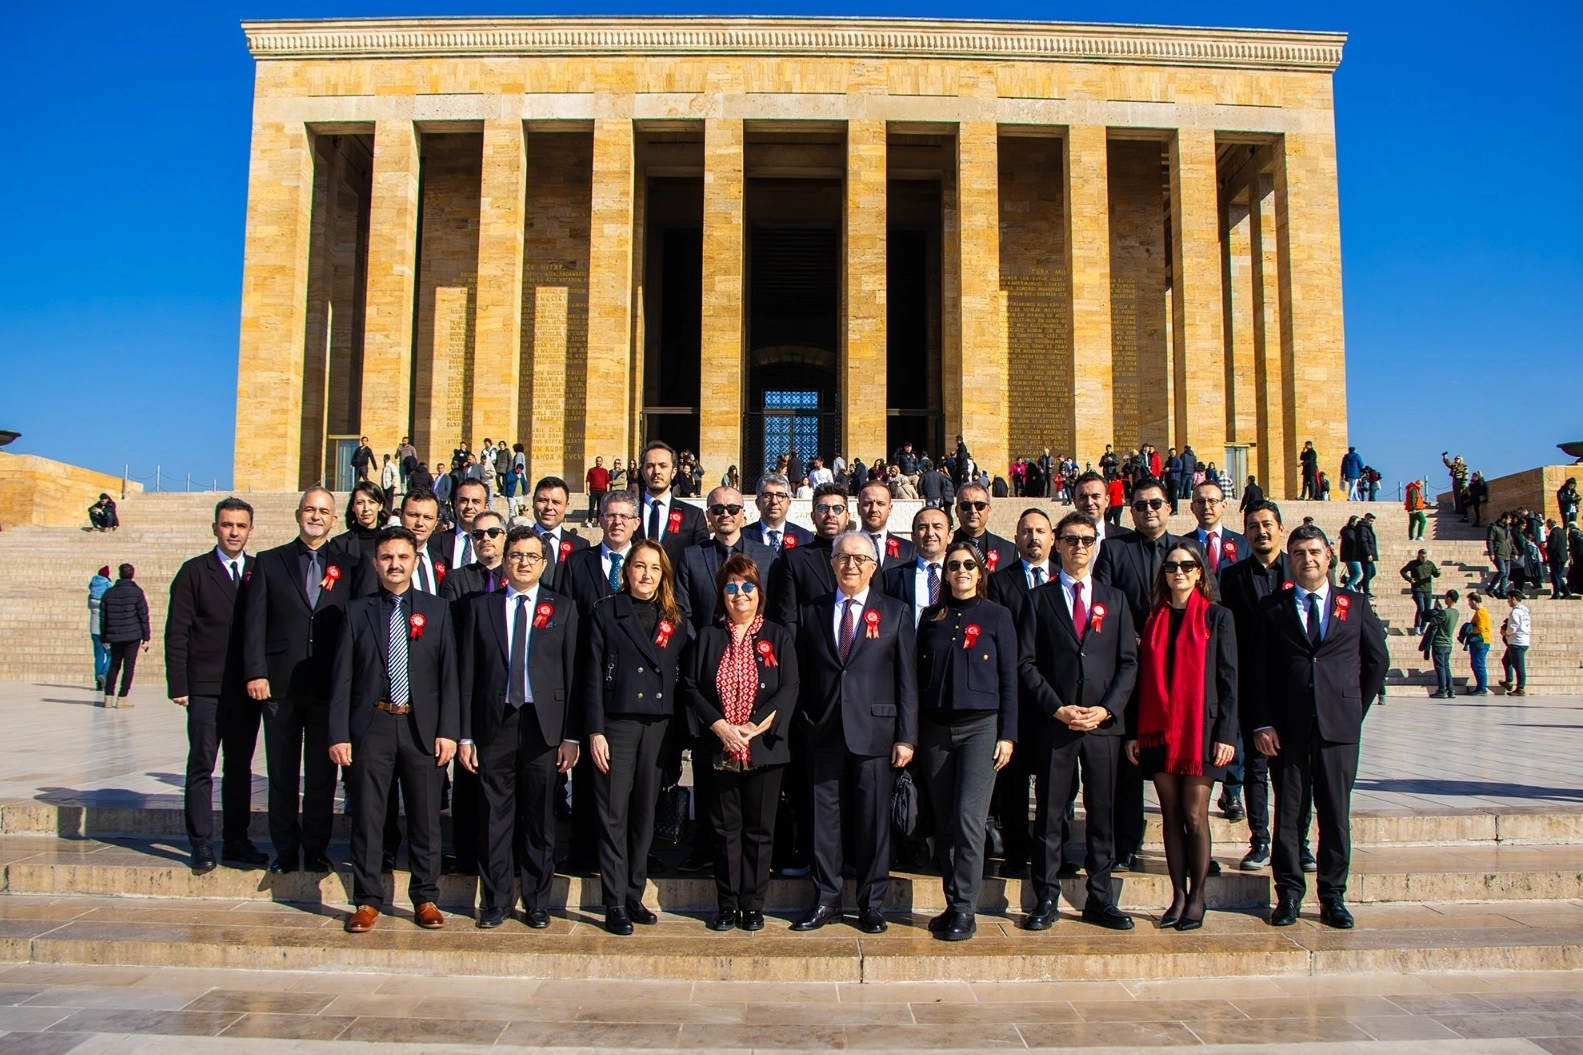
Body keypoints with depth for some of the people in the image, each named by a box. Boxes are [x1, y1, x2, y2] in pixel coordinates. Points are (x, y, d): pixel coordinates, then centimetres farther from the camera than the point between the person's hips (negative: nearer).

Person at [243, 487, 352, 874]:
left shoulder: (347, 566, 8)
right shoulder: (269, 562, 9)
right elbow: (255, 621, 2)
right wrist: (255, 672, -8)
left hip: (329, 686, 0)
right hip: (281, 683, 0)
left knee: (322, 774, 6)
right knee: (282, 773, 7)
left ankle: (316, 849, 16)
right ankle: (285, 850, 17)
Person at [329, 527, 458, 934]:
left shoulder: (436, 610, 6)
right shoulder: (357, 611, 5)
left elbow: (449, 675, 3)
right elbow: (342, 678, 3)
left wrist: (448, 731, -4)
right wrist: (338, 734, -3)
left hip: (422, 726, 0)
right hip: (371, 726, 0)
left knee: (425, 817, 6)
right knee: (367, 817, 4)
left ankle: (426, 899, 18)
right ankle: (367, 901, 17)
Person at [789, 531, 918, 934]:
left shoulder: (895, 613, 5)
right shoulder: (811, 613, 10)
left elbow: (907, 679, 1)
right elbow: (801, 676, 10)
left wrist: (906, 736, -5)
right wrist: (803, 726, 2)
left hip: (875, 733, -1)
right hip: (824, 734, 2)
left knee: (874, 821, 4)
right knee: (825, 819, 6)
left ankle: (872, 904, 17)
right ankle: (826, 901, 19)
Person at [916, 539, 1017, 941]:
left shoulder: (997, 615, 3)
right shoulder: (932, 617, 11)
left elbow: (1008, 678, 2)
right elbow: (919, 676, 11)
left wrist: (1007, 735, -4)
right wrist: (914, 734, 6)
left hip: (980, 727, -3)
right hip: (936, 728, 3)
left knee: (969, 819, -11)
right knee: (943, 824, 6)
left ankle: (965, 911, -2)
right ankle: (952, 904, 16)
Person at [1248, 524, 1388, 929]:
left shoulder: (1355, 605, 9)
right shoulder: (1271, 608, 6)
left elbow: (1377, 660, 14)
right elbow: (1258, 671, 3)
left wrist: (1357, 709, 8)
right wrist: (1262, 723, -6)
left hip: (1339, 727, 1)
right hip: (1286, 728, 0)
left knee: (1336, 814, 5)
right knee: (1287, 813, 4)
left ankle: (1333, 897, 15)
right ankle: (1289, 895, 13)